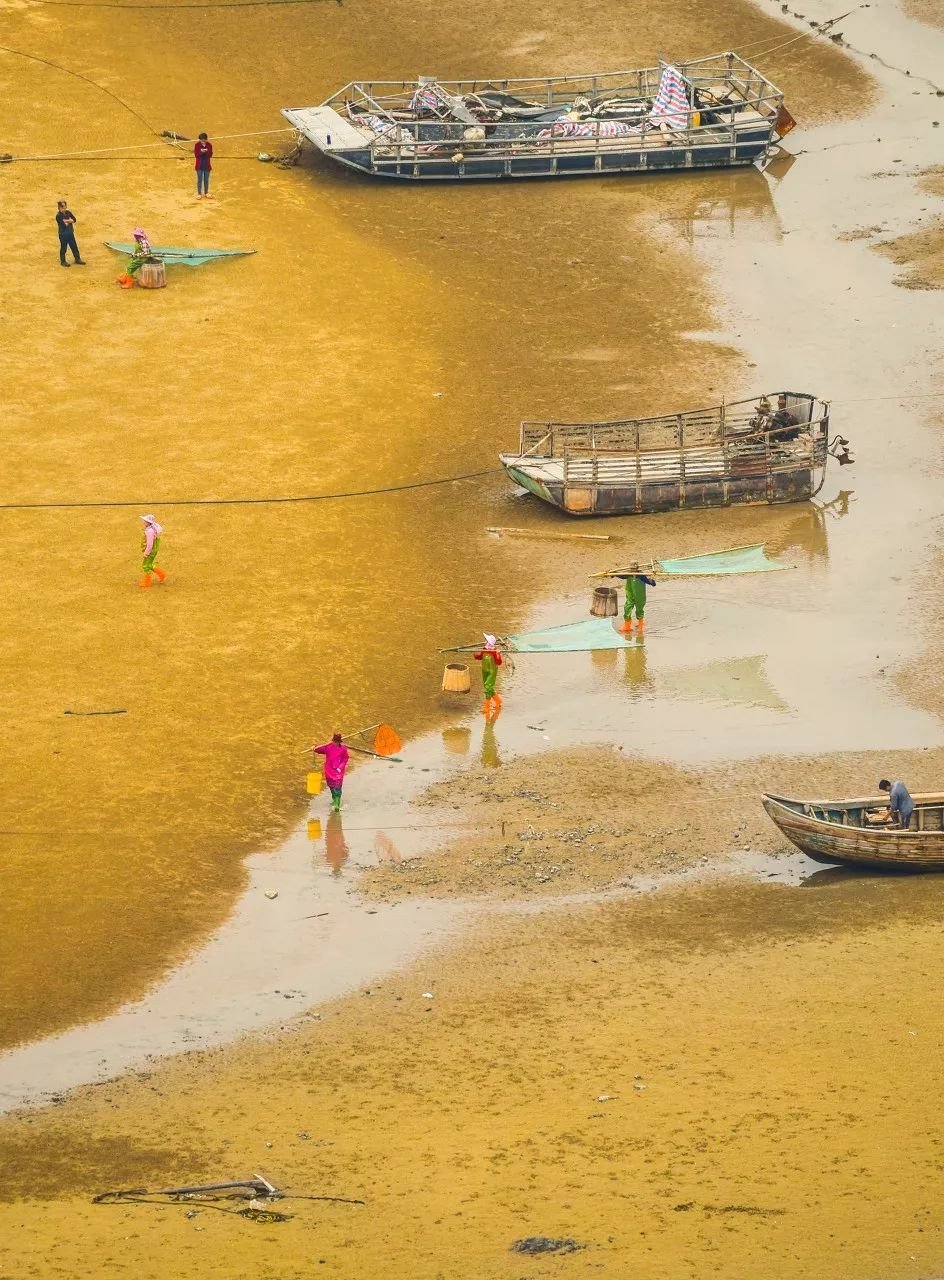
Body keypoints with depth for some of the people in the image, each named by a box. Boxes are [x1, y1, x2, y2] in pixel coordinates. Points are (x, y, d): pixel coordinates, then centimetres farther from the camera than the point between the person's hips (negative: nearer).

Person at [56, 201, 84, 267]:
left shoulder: (68, 213, 3)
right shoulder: (58, 216, -17)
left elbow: (74, 219, -3)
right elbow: (64, 224, -25)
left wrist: (67, 221, -17)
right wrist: (70, 221, -10)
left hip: (70, 233, 6)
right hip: (63, 234, -6)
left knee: (74, 246, 14)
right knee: (63, 248, 4)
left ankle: (77, 259, 26)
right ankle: (63, 261, 16)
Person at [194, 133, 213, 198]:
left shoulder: (209, 145, -5)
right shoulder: (197, 145, -9)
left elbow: (210, 155, -4)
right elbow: (196, 154, -9)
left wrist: (206, 152, -25)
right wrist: (201, 152, -28)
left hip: (207, 164, 2)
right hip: (199, 165, -2)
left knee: (206, 179, 10)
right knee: (199, 179, 2)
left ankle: (206, 192, 24)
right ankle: (199, 193, 11)